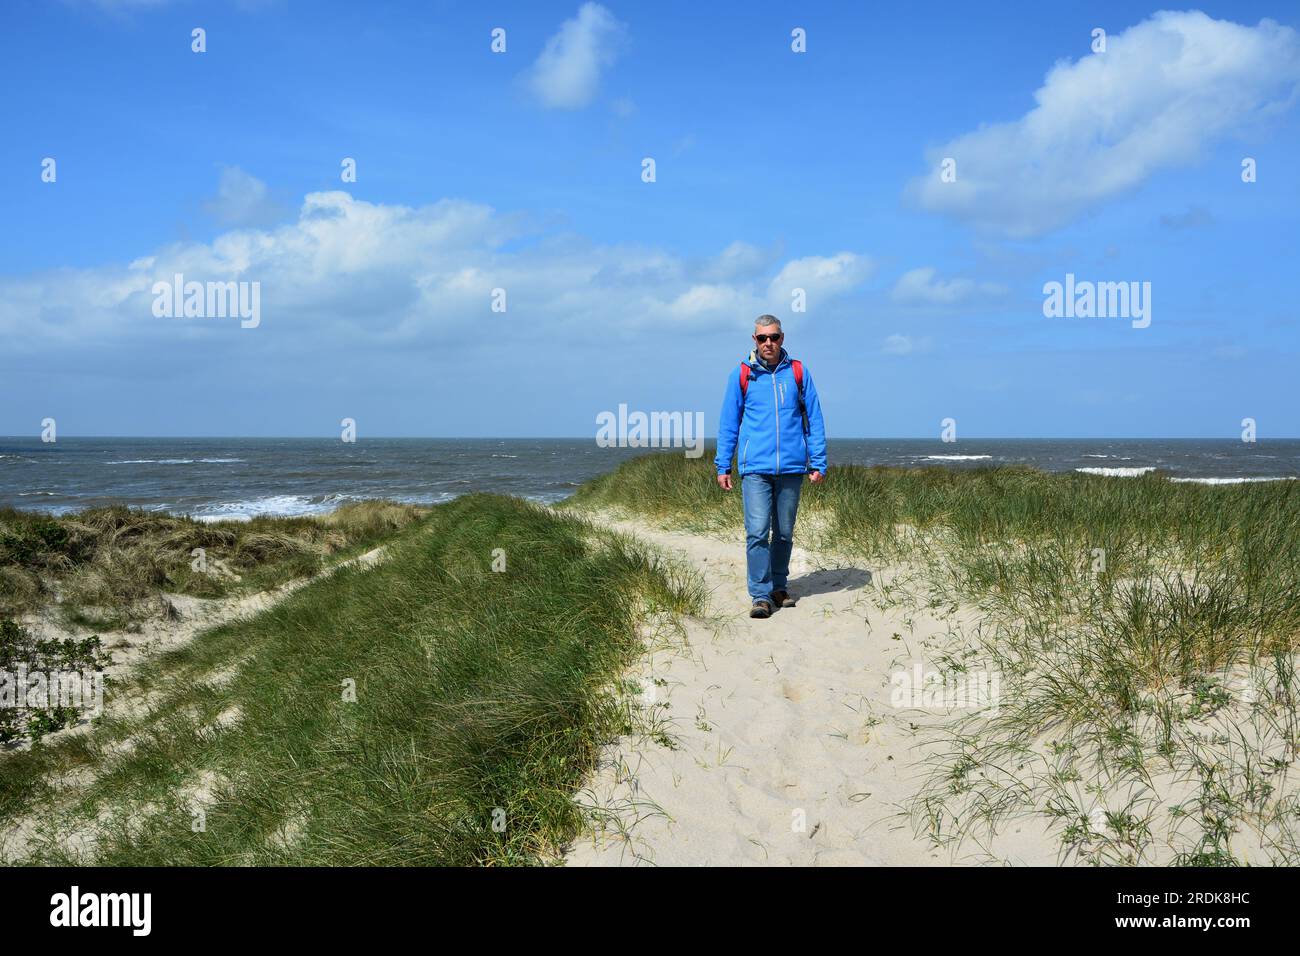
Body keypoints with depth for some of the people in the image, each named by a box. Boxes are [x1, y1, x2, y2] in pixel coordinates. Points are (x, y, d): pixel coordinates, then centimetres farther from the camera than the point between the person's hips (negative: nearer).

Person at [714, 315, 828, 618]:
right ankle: (760, 595, -5)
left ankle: (779, 586, 25)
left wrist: (818, 463, 3)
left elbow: (814, 420, 8)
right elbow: (728, 423, 7)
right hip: (755, 468, -2)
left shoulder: (798, 372, 6)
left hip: (791, 468, 2)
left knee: (784, 533, 11)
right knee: (757, 531, -9)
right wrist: (723, 466, 4)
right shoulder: (741, 374, 4)